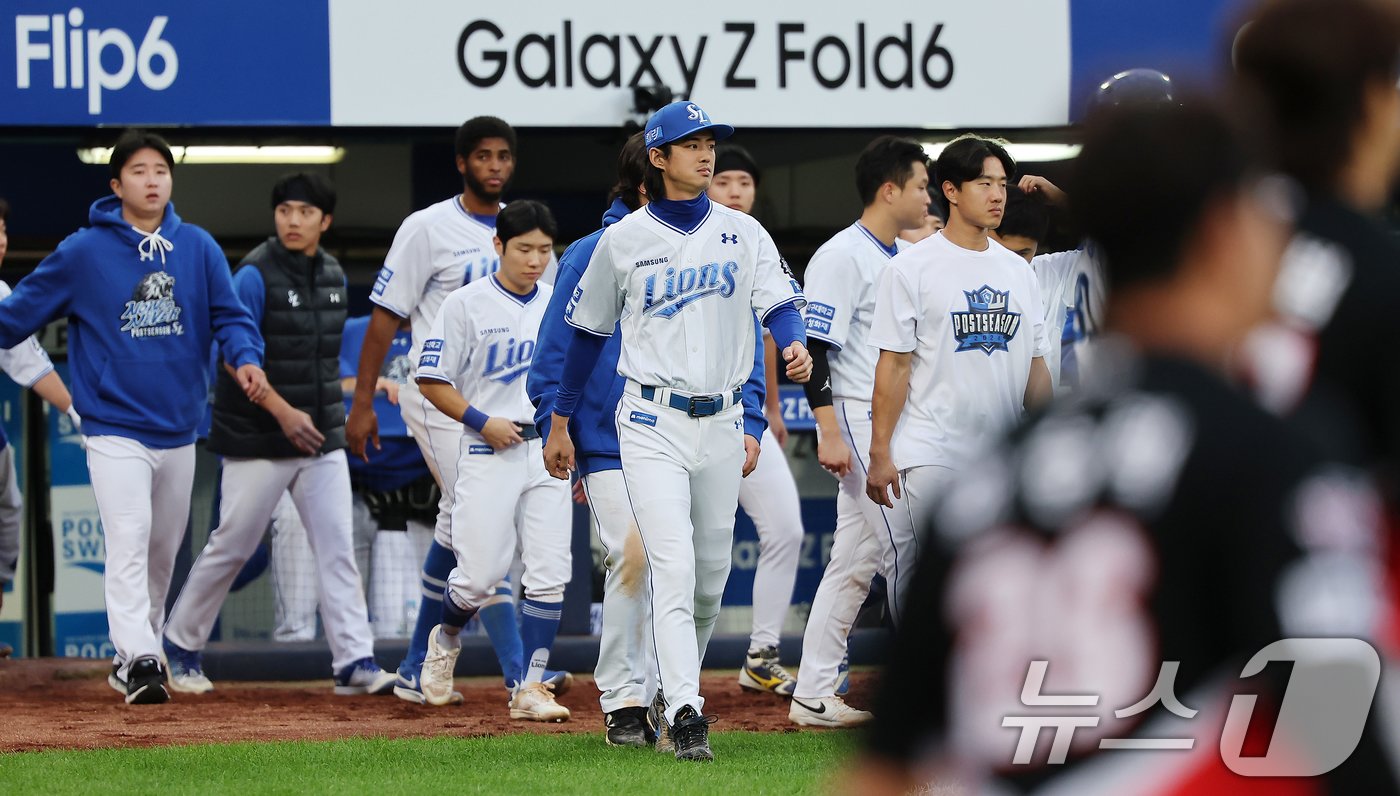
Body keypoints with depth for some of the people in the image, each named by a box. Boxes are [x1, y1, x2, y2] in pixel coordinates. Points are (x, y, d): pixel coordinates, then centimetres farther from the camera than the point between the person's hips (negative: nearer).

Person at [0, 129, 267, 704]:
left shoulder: (198, 248, 5)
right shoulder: (84, 252, -4)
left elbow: (230, 316, 2)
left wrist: (245, 359, -17)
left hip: (179, 431, 4)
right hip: (114, 429, -4)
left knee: (164, 551, 13)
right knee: (129, 543, -18)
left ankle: (141, 655, 27)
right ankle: (137, 662, -24)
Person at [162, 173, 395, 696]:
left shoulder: (333, 275, 9)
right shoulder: (256, 275, -12)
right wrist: (282, 411, -25)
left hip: (322, 437, 6)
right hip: (258, 439, -6)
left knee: (338, 548, -4)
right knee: (231, 548, 3)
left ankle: (354, 662, -8)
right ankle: (181, 644, 21)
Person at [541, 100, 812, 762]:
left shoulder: (742, 232, 6)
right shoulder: (623, 240, 0)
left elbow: (779, 302, -5)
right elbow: (587, 331, 9)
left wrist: (796, 346, -29)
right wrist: (560, 424, 11)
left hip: (722, 422, 4)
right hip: (652, 424, -4)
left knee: (712, 572, 12)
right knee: (673, 567, -15)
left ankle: (678, 681, 33)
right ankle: (685, 714, -20)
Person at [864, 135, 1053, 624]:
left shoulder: (1018, 271, 13)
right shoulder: (911, 268, -3)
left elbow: (1035, 366, 16)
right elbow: (893, 365, -5)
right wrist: (880, 453, -10)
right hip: (929, 455, -5)